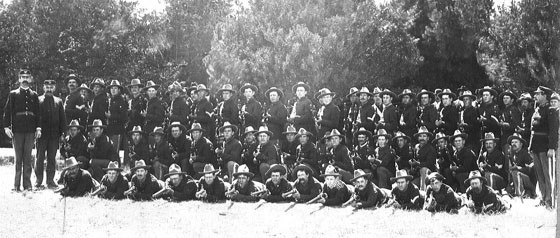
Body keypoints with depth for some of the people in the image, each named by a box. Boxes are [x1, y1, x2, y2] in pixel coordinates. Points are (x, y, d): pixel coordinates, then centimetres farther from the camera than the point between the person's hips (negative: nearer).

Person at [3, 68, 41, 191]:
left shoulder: (34, 95, 11)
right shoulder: (13, 94, 6)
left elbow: (38, 113, 10)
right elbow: (7, 111, 2)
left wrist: (38, 128, 1)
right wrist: (7, 127, -7)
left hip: (30, 130, 2)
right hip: (17, 130, -1)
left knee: (28, 158, 3)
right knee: (18, 158, -1)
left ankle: (27, 185, 5)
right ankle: (16, 185, 1)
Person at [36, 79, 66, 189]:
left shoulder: (59, 101, 10)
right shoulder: (38, 100, 3)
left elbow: (62, 118, 11)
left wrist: (63, 132, 3)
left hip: (54, 134, 2)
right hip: (41, 134, -2)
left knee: (52, 158, 4)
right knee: (40, 158, 0)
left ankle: (50, 180, 9)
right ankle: (38, 181, 4)